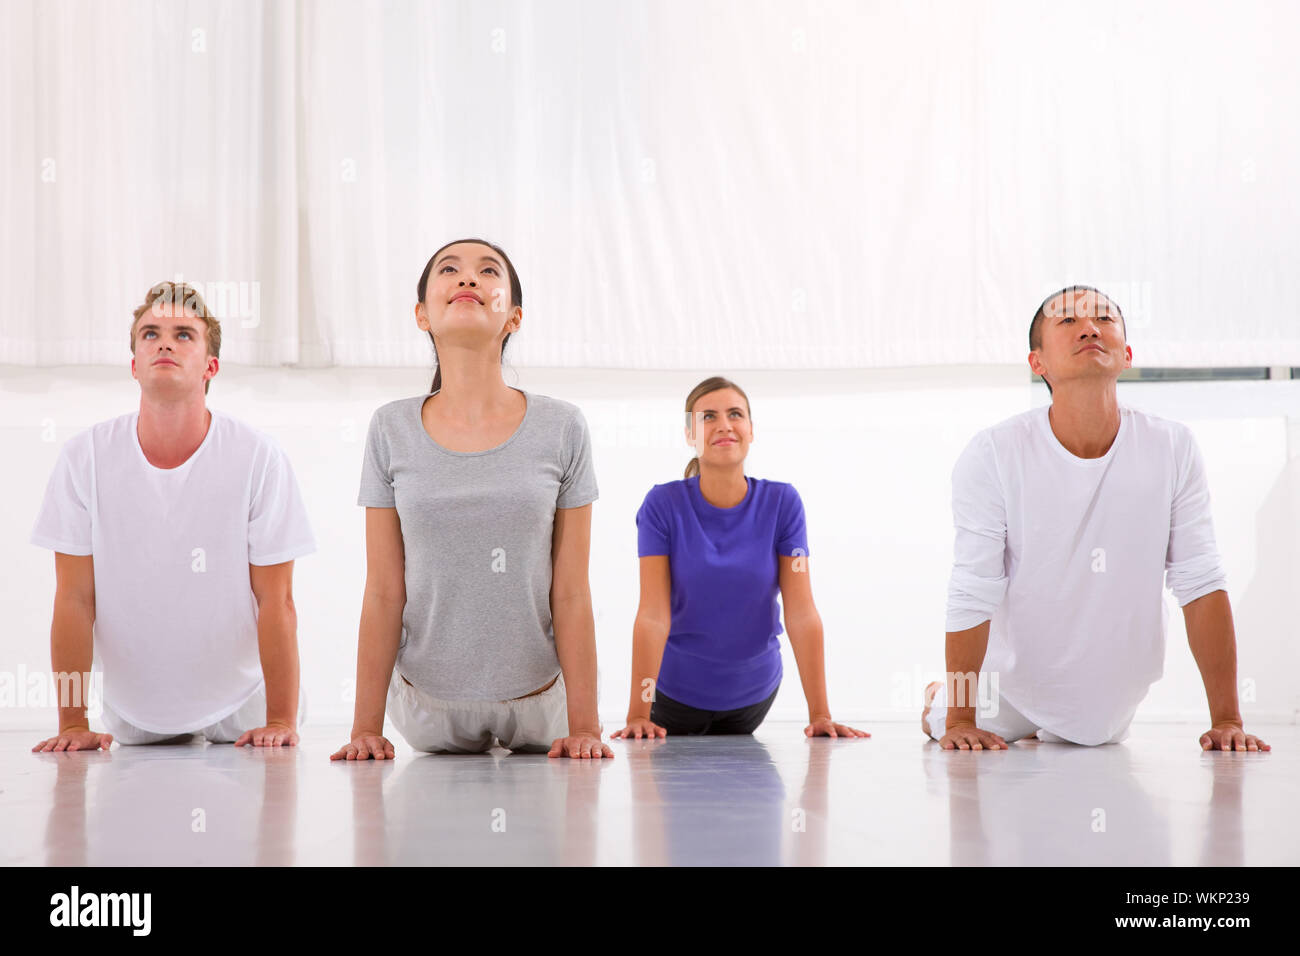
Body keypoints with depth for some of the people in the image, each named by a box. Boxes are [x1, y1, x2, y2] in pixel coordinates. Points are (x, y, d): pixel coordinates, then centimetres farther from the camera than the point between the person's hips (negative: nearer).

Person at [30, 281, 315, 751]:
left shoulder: (258, 457, -18)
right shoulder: (84, 457, -13)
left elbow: (276, 602, -14)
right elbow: (75, 600, -10)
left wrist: (281, 721, -17)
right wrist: (73, 723, -13)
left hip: (237, 704, -1)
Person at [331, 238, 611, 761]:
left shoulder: (561, 428, -7)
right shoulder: (391, 429, -5)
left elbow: (571, 594, -6)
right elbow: (383, 593, -4)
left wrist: (584, 725, -10)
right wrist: (366, 727, -7)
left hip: (538, 697, 0)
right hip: (428, 701, 1)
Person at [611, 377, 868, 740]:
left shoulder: (782, 502, -12)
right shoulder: (663, 505, -16)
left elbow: (802, 612, -15)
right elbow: (653, 615, -21)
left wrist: (820, 714, -21)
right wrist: (638, 714, -29)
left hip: (752, 691, 2)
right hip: (677, 690, -1)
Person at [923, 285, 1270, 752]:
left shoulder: (1173, 449, -16)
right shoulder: (992, 454, -23)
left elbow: (1201, 584, -14)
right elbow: (972, 598, -20)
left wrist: (1226, 719, -17)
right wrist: (960, 720, -19)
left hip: (1112, 700, 3)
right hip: (1013, 687, -2)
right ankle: (939, 700, 47)